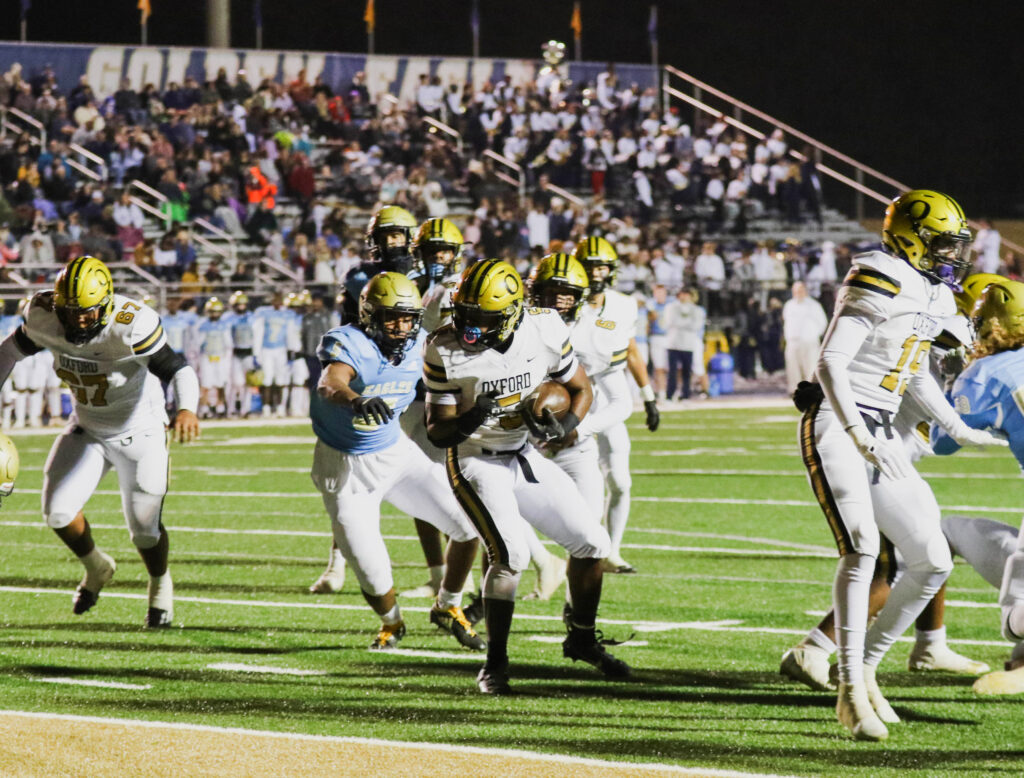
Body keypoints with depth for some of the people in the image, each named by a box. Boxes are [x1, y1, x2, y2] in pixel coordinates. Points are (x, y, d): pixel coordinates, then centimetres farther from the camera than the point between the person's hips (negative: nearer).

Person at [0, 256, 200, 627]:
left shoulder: (130, 326, -33)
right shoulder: (44, 318, -19)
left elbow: (178, 370, -30)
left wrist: (186, 408, -50)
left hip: (138, 434, -4)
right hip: (86, 429, 4)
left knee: (144, 527, 1)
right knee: (57, 511, -7)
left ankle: (160, 585, 35)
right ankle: (96, 568, 25)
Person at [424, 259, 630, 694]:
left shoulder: (544, 332, -16)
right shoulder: (446, 352, -21)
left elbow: (581, 389, 1)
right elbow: (437, 433, -15)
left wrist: (564, 426, -20)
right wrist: (469, 422, -38)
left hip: (525, 457, 5)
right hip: (476, 463, -5)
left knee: (592, 544, 6)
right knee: (510, 556, -23)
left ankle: (582, 640, 30)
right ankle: (495, 665, -9)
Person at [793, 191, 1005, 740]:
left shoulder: (934, 295, 15)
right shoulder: (881, 284, -14)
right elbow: (831, 363, -21)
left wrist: (958, 429, 32)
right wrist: (861, 439, -27)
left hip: (876, 436, 9)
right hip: (834, 426, -9)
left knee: (933, 562, 4)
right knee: (861, 548, -24)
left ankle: (864, 671, 15)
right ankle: (852, 695, -22)